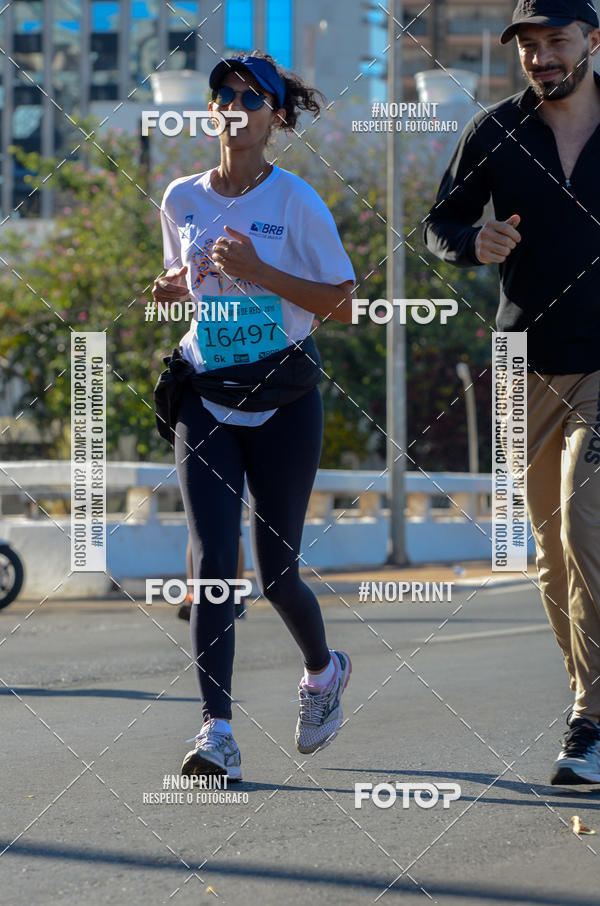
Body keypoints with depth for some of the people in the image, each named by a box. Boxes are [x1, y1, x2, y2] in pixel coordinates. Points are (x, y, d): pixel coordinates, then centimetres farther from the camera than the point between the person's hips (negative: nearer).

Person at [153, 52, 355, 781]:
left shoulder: (296, 202, -7)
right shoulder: (182, 199, 5)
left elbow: (343, 306, -8)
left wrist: (258, 272, -19)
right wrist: (171, 286, -1)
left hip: (282, 403, -2)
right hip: (204, 400, 2)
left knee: (275, 572, 4)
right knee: (211, 560, -12)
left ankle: (323, 669, 36)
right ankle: (217, 733, -13)